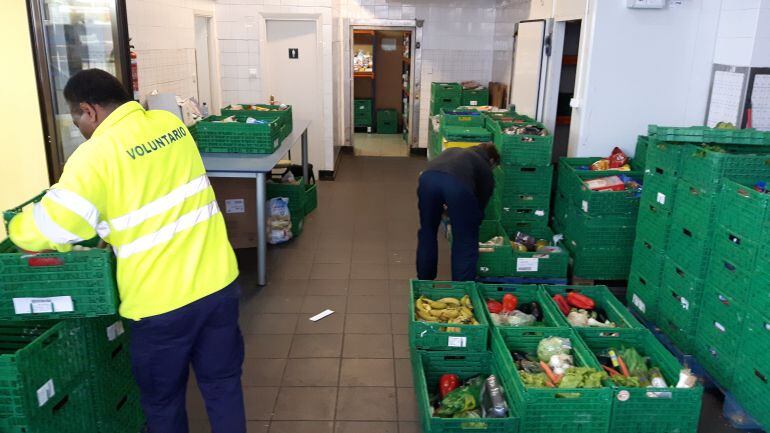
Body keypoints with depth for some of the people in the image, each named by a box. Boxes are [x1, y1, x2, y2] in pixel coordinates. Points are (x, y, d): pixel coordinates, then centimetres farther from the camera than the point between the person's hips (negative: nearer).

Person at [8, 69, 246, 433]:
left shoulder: (96, 154, -14)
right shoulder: (171, 123, 5)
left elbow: (47, 229, -14)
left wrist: (19, 229, 9)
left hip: (162, 299, -5)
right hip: (218, 280, 5)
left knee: (163, 401, 19)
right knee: (223, 383, 20)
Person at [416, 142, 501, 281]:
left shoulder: (453, 150, 42)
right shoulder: (485, 169, 31)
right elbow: (481, 203, 33)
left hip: (428, 177, 4)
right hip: (458, 183, -3)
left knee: (427, 232, 24)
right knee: (465, 240, 15)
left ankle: (424, 280, 35)